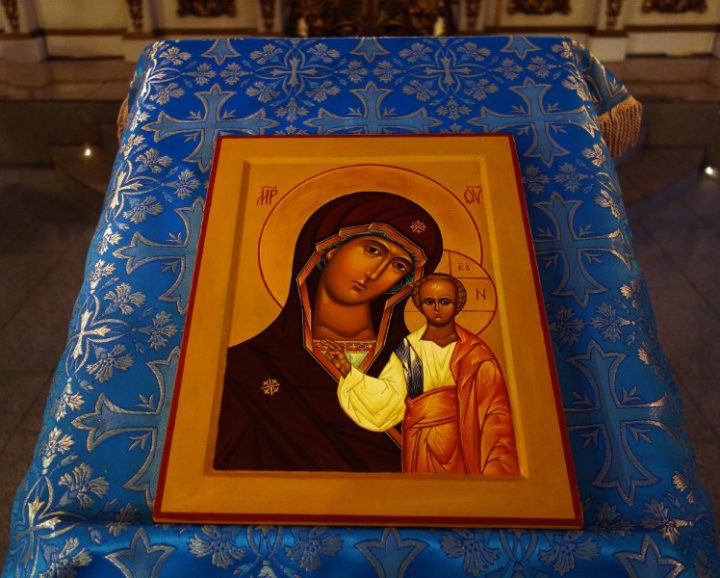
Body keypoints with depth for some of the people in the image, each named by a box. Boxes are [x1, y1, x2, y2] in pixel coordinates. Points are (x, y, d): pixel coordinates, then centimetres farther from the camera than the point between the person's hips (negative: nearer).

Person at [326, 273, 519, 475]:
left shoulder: (475, 353, -2)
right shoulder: (407, 349, 0)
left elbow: (493, 410, -4)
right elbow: (388, 397, -6)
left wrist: (497, 469, -10)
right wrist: (348, 370, -12)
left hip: (465, 449, 0)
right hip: (422, 450, 1)